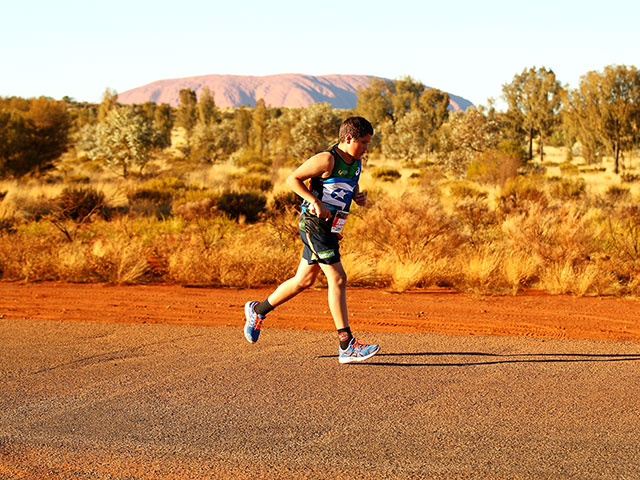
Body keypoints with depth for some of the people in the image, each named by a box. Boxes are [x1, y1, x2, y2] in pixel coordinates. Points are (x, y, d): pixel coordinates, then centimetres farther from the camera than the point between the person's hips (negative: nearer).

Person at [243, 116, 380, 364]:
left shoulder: (356, 163, 11)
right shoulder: (327, 159, -15)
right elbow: (293, 179, -12)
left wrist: (360, 197, 5)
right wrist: (316, 202, -22)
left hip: (330, 229, 9)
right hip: (315, 225, -9)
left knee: (303, 280, 16)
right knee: (338, 279, -13)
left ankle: (257, 310, 34)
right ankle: (347, 346, -13)